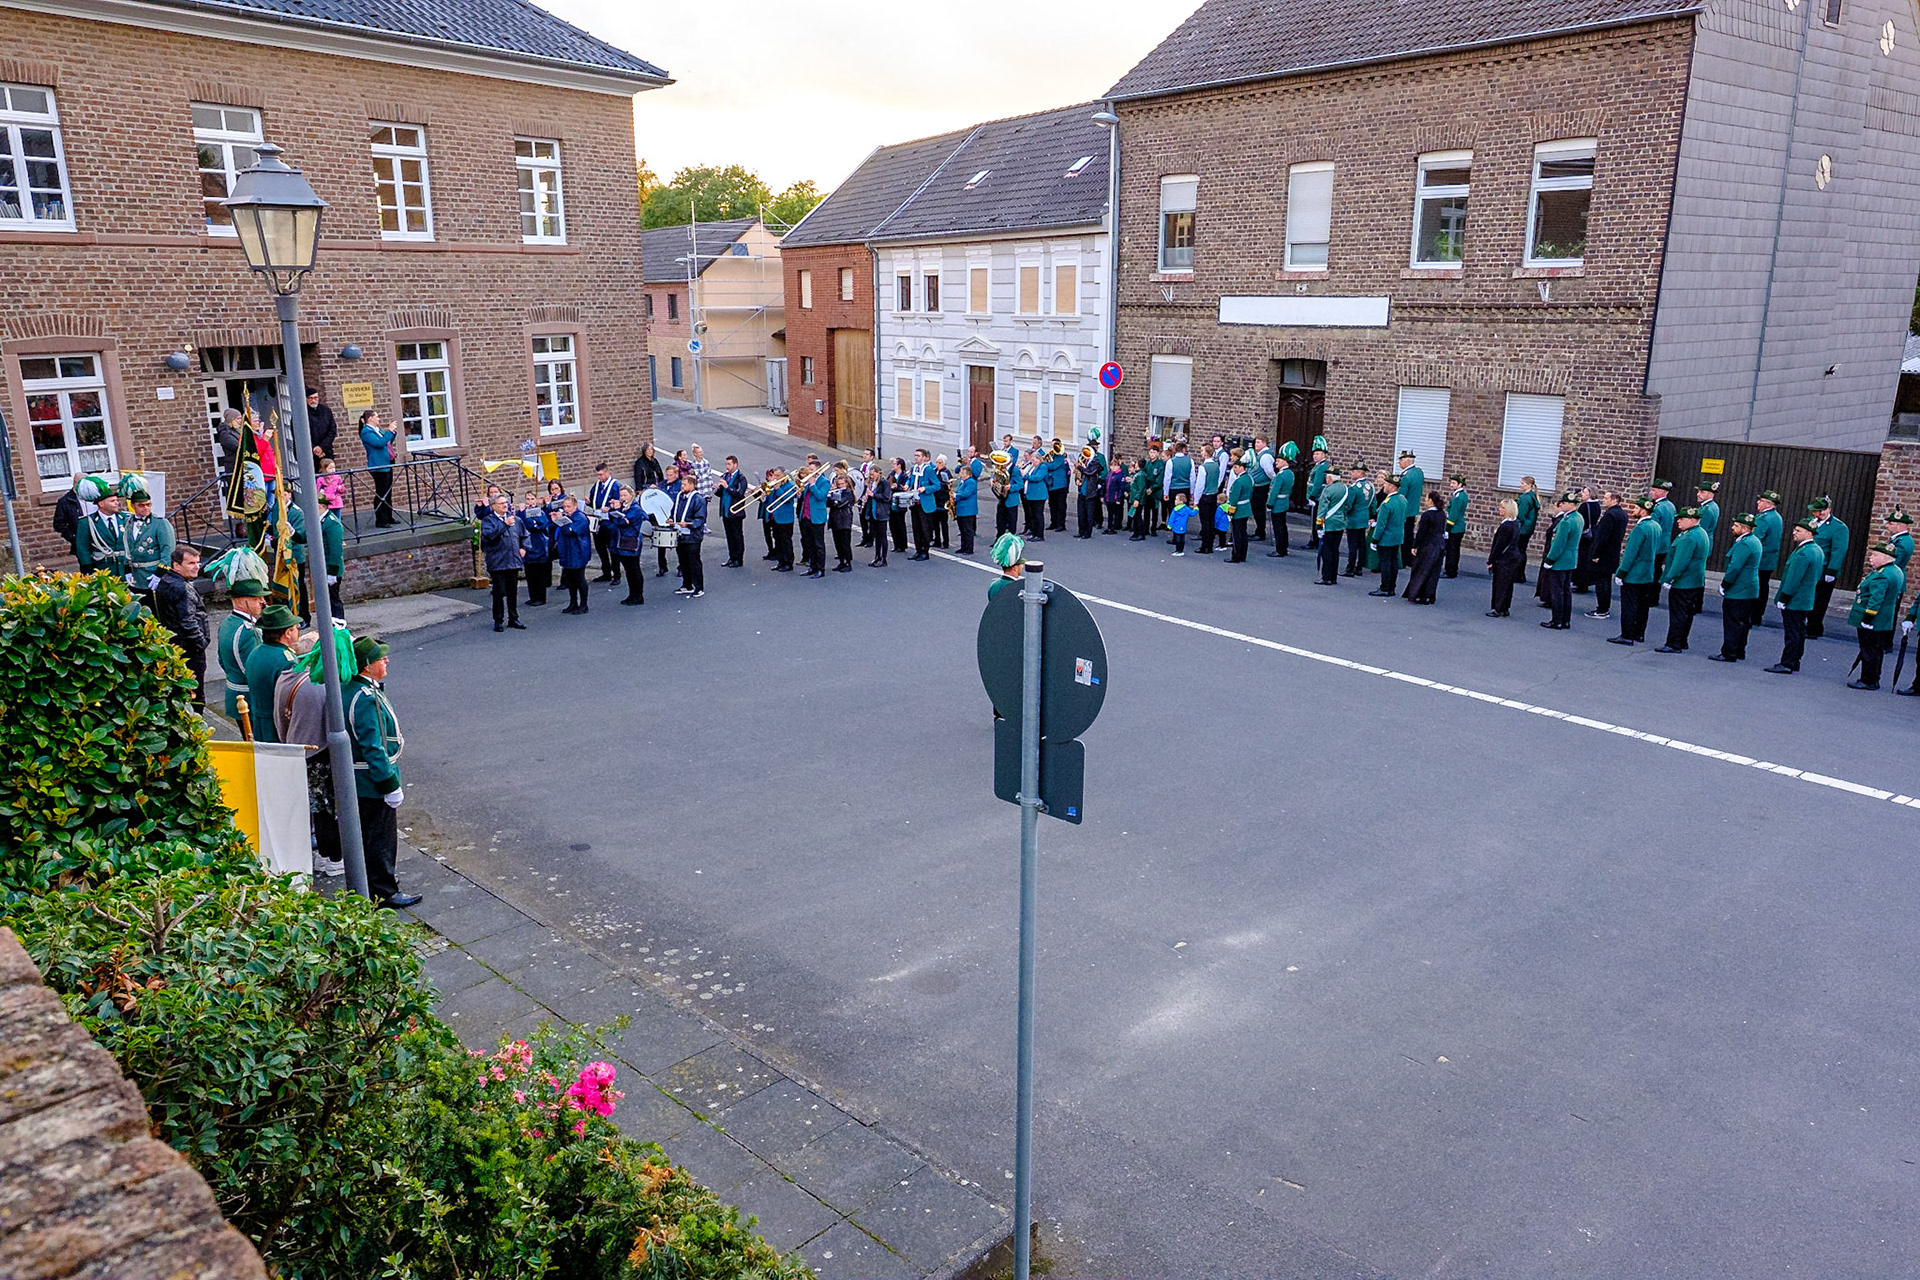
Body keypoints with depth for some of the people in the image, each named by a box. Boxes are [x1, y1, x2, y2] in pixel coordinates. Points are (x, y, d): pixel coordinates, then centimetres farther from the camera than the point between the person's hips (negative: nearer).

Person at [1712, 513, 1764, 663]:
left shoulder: (1744, 544, -20)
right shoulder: (1754, 541, 13)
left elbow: (1734, 567, -24)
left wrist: (1724, 585, -14)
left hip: (1738, 592, -10)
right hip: (1750, 590, 10)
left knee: (1732, 623, -4)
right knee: (1742, 623, 15)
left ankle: (1729, 653, -1)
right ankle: (1739, 652, 22)